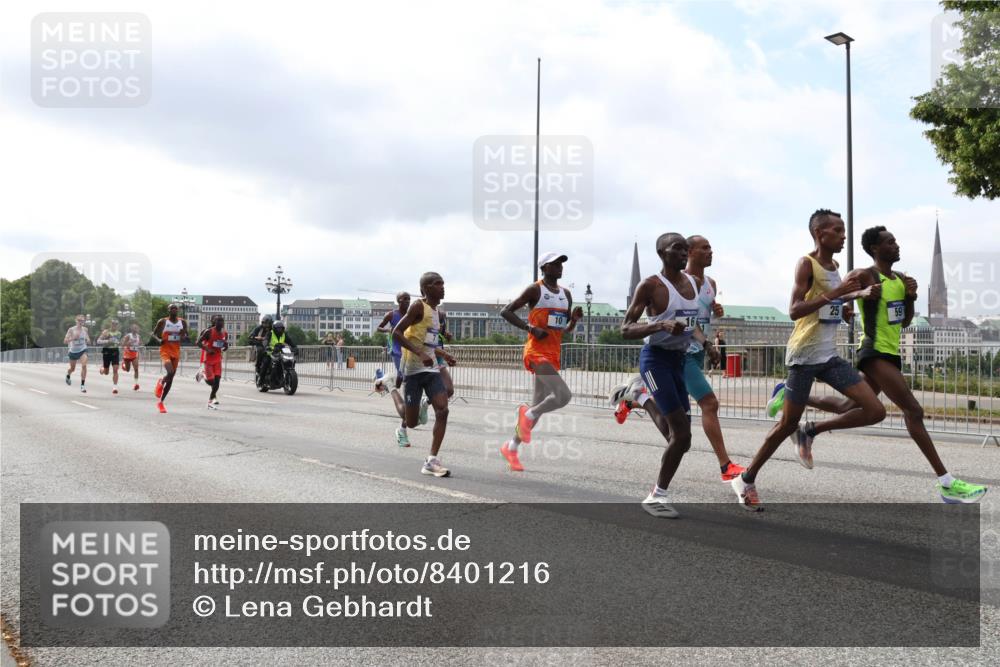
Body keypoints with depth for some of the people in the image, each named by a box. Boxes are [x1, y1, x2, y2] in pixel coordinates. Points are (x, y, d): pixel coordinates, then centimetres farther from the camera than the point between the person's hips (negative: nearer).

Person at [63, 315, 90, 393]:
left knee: (84, 365, -23)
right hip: (73, 351, 0)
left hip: (82, 350, 0)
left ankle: (83, 385, -18)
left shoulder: (85, 329, -1)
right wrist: (73, 338, -29)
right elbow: (65, 341, -14)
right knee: (72, 368, 17)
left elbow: (88, 341, 14)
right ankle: (67, 376, 55)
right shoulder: (71, 330, -11)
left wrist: (88, 340, -10)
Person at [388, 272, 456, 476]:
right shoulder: (418, 306, -9)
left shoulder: (435, 311, 16)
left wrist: (443, 355, 15)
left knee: (442, 410, -12)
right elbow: (396, 332, -17)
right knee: (412, 421, 2)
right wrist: (420, 353, -24)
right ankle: (395, 395, 36)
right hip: (414, 369, -7)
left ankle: (432, 461, -8)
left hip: (432, 369, 7)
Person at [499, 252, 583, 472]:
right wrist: (530, 328, -17)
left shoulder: (566, 294, 15)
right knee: (564, 395, -23)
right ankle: (528, 414, 1)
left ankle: (511, 447, 23)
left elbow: (567, 329, 22)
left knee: (538, 405, 9)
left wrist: (575, 319, -1)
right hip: (536, 352, -8)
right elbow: (506, 311, -7)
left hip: (554, 354, 8)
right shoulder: (534, 290, -5)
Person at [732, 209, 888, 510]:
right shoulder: (806, 264, -10)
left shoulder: (835, 267, 14)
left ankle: (811, 432, 13)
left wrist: (853, 297, 8)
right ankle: (746, 479, 14)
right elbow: (794, 311, -21)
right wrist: (834, 293, -26)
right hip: (805, 355, -7)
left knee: (875, 411, -3)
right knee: (788, 423, -1)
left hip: (830, 356, 7)